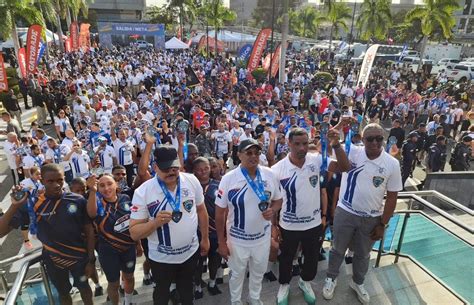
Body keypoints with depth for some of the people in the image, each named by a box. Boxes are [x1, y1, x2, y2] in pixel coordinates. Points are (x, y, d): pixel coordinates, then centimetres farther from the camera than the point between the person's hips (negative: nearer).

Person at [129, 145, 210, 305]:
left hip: (191, 252, 2)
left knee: (187, 289, 28)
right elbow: (134, 233, -17)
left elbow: (201, 210, 2)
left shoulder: (192, 181, -13)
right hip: (161, 258, -2)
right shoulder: (143, 192, -21)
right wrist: (156, 222, -34)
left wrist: (205, 238, 7)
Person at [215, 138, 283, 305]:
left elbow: (278, 200, 4)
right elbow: (219, 212, -11)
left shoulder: (269, 175, -9)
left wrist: (273, 210, -19)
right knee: (237, 274, 20)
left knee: (258, 272, 25)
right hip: (237, 239, -2)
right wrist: (221, 242, -9)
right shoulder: (228, 179, -18)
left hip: (262, 236, 3)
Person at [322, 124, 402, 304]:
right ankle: (331, 278, 43)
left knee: (363, 254, 22)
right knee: (338, 249, 17)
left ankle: (357, 282, 48)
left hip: (371, 218, 1)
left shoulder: (392, 164, -10)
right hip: (345, 213, -1)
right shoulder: (351, 152, -11)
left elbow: (392, 197, -4)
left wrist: (383, 224, -2)